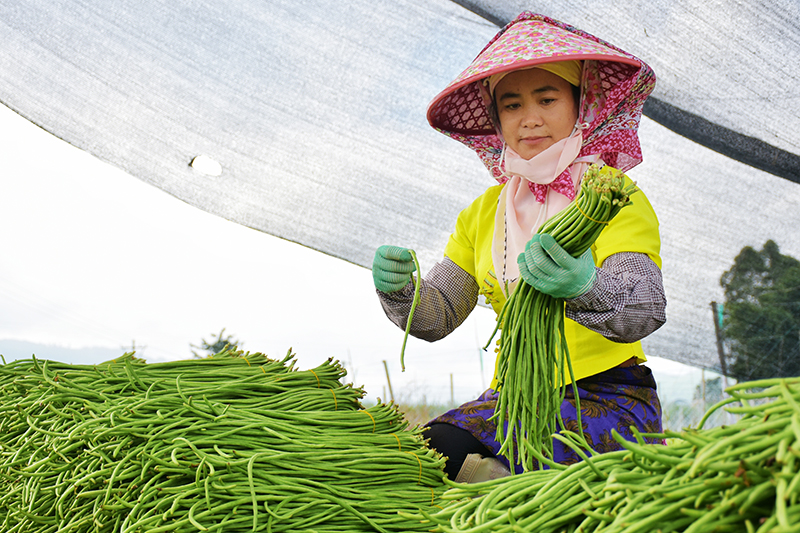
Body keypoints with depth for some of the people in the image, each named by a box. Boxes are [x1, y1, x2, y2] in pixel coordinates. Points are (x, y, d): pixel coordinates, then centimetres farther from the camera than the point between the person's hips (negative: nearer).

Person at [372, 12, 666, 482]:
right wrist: (399, 288, -16)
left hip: (609, 393, -4)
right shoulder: (483, 213, 12)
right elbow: (437, 317, 7)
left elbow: (645, 309, -21)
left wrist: (584, 288, -44)